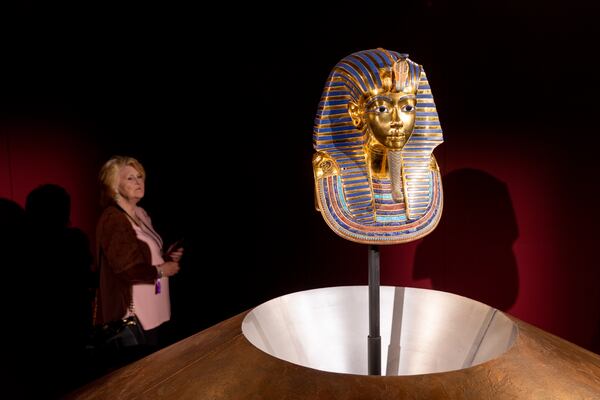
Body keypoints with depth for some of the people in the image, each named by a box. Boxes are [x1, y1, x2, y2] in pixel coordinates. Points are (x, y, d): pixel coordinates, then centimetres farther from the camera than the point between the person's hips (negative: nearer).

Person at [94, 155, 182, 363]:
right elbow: (125, 267, -24)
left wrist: (166, 257, 5)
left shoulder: (140, 214, 11)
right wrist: (161, 271, -12)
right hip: (134, 312, -9)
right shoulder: (113, 218, -18)